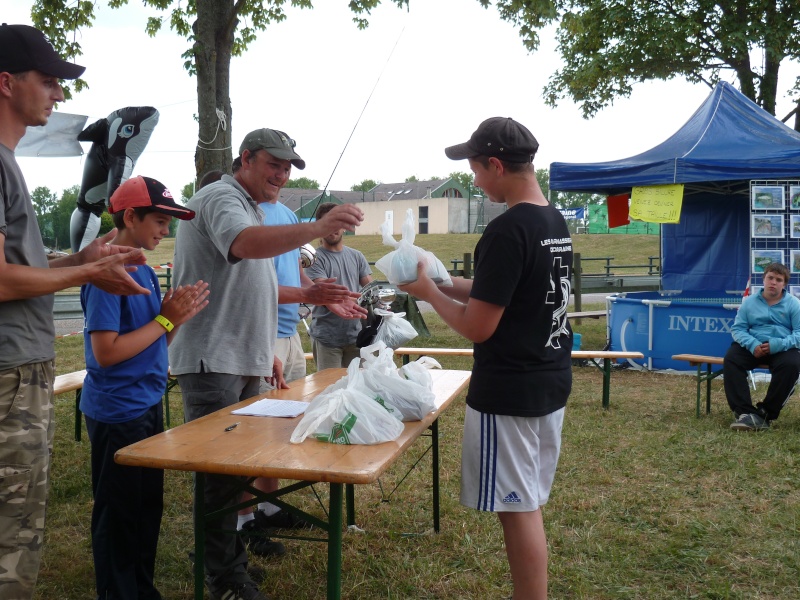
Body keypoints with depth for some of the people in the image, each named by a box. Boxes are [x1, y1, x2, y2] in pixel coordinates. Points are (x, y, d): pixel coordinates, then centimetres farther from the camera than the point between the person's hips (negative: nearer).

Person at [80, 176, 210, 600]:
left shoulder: (145, 271, 9)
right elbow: (106, 352, -22)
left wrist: (178, 316, -4)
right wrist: (166, 318, -18)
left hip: (147, 405, 9)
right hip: (117, 413, -9)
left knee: (148, 508, 17)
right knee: (119, 516, 5)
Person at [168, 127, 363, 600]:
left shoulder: (254, 210, 20)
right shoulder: (222, 198, -11)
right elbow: (245, 244, -35)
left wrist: (266, 353, 21)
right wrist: (318, 228, -48)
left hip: (245, 363, 9)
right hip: (213, 361, -9)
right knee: (220, 471, -2)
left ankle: (234, 549, 26)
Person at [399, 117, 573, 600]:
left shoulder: (507, 230, -21)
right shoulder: (556, 222, 8)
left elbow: (478, 326, -20)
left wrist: (430, 292, -5)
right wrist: (450, 284, 13)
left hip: (507, 395, -9)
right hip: (551, 385, 9)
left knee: (518, 509, 2)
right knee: (528, 506, 18)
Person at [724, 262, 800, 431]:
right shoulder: (749, 302, 11)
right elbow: (737, 328, 4)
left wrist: (779, 345, -23)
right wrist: (751, 344, -17)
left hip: (783, 348, -1)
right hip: (753, 346, 2)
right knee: (731, 359, -29)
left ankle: (766, 413, -22)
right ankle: (745, 412, -34)